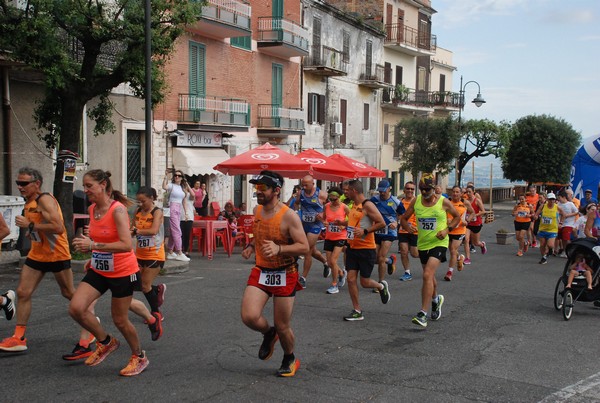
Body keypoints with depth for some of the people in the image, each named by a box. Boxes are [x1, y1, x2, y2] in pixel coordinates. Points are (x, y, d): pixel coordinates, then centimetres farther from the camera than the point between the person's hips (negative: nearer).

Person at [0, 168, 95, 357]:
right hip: (37, 254, 8)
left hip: (56, 254, -8)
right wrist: (27, 229, 9)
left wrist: (30, 225, -26)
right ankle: (19, 338, 6)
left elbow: (58, 228, -31)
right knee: (23, 292, 1)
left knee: (69, 293, 6)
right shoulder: (29, 203, 9)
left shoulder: (45, 200, -20)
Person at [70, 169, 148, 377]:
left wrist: (93, 246, -32)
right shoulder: (92, 209, 2)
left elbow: (127, 245, -30)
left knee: (119, 319, 4)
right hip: (98, 270, 7)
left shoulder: (117, 210, -21)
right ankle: (106, 342, 14)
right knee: (76, 308, -10)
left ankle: (139, 357, 30)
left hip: (122, 272, -7)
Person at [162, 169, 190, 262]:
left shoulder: (183, 188, 17)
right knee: (177, 231, -11)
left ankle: (170, 252, 16)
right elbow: (164, 187, -27)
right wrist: (166, 176, -25)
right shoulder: (171, 185, -3)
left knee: (174, 232, 10)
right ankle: (179, 253, -11)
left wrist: (186, 212, 17)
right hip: (172, 209, -7)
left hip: (179, 210, 7)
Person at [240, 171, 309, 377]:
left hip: (284, 275, -5)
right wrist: (250, 246, 3)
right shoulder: (257, 210, 4)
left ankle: (290, 360, 35)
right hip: (260, 272, 5)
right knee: (249, 317, -16)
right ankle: (268, 334, 20)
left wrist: (278, 249, -32)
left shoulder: (289, 216, -17)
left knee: (282, 326, 5)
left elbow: (304, 247, -18)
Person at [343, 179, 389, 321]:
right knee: (351, 279, 0)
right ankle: (357, 311, 8)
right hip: (352, 248, 8)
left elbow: (382, 223, -18)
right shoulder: (354, 205, 12)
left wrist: (365, 231, -23)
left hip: (366, 249, -8)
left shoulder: (367, 205, -14)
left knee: (365, 282, -1)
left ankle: (382, 286, 32)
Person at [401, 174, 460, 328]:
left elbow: (457, 217, 6)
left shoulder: (443, 202, -8)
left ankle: (423, 314, -21)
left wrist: (447, 229, -9)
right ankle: (436, 299, 51)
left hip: (439, 243, -5)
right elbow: (403, 218, 9)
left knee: (427, 275, -21)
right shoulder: (416, 201, 0)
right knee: (429, 276, 20)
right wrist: (409, 229, -11)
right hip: (423, 244, 5)